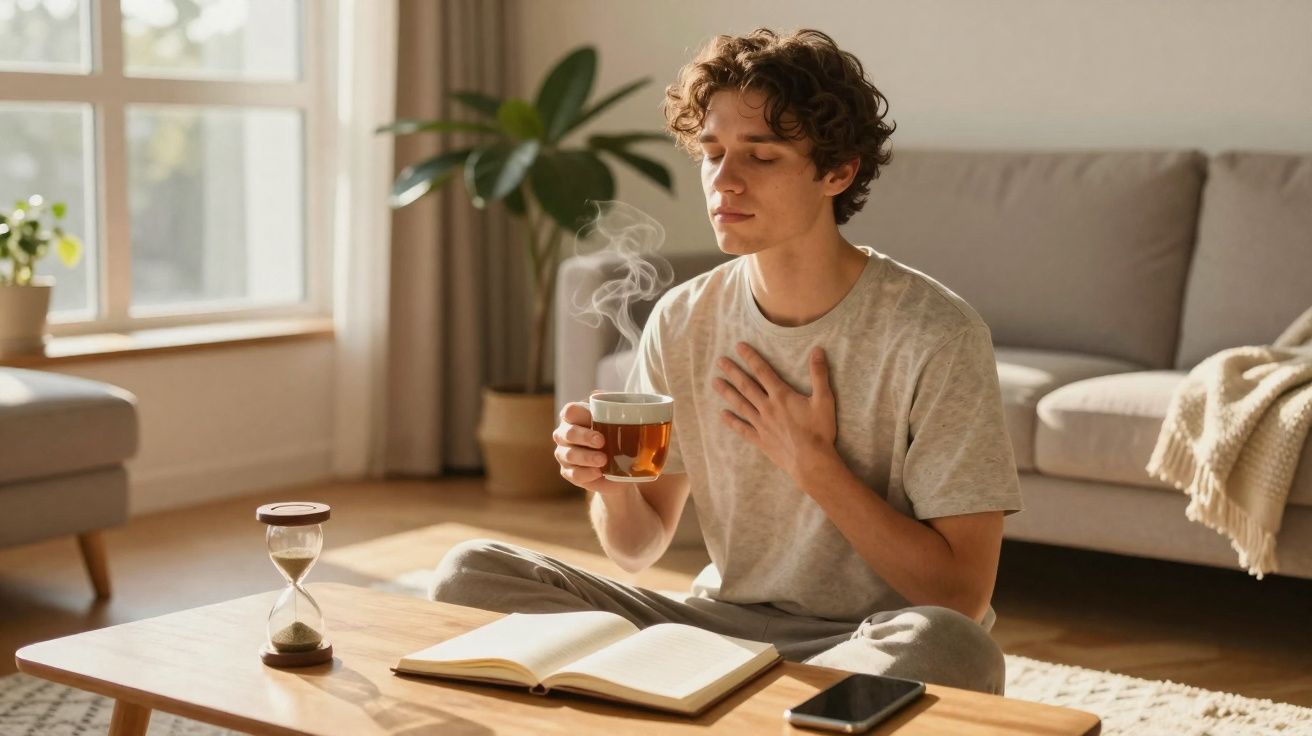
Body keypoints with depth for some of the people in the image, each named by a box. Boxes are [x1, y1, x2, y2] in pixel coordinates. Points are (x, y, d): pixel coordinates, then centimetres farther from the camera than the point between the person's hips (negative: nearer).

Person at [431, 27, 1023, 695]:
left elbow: (962, 594, -13)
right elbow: (638, 548, 8)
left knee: (944, 644, -39)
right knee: (470, 572, -10)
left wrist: (812, 463, -16)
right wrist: (610, 486, -15)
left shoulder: (933, 335, -13)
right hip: (719, 623, 4)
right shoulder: (682, 320, 1)